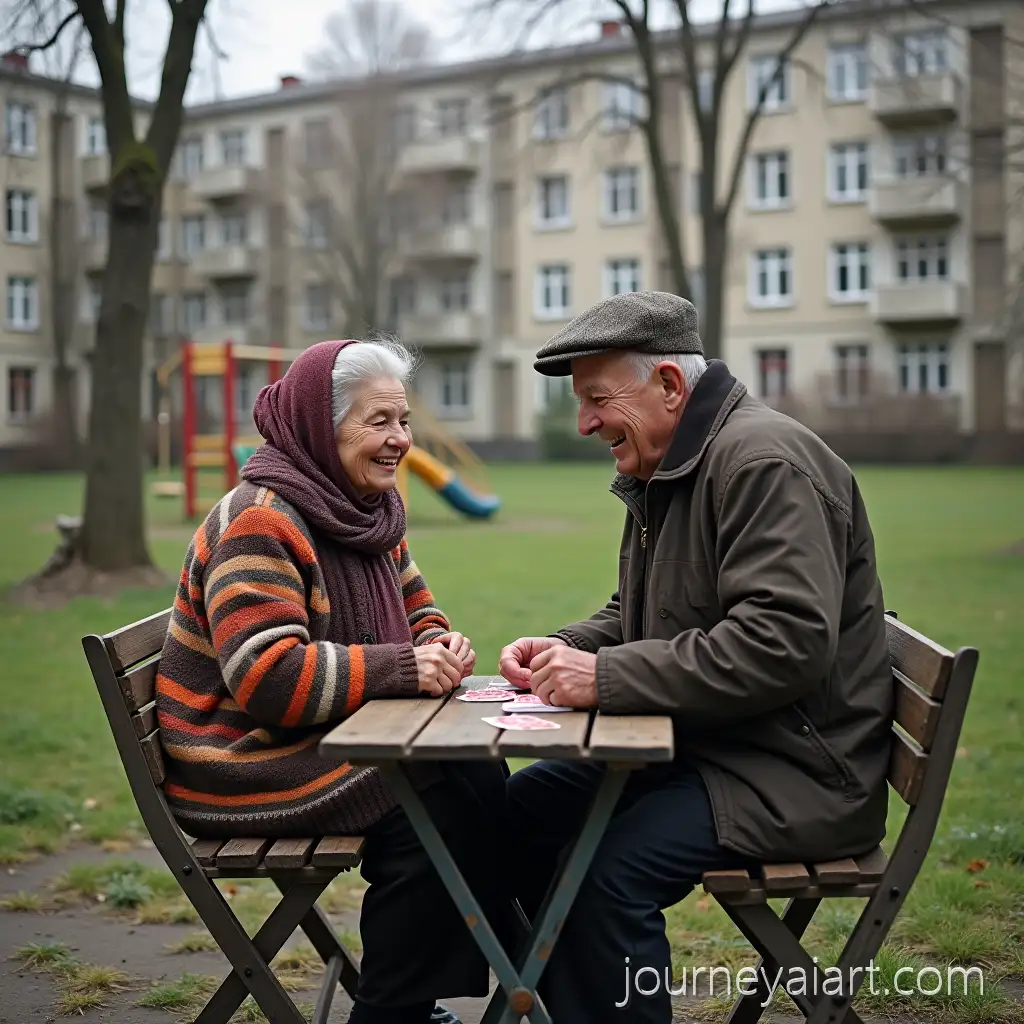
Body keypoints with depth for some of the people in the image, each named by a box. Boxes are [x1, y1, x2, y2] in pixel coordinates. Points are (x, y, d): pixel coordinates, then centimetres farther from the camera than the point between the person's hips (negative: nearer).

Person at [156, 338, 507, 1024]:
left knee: (483, 777, -7)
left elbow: (415, 611, 14)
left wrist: (439, 644, -10)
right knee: (436, 806, -22)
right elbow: (268, 679, -28)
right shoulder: (261, 523, -20)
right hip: (243, 763, -9)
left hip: (326, 740, 9)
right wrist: (403, 668, -30)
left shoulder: (367, 511, 8)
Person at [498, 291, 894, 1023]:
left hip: (796, 768, -10)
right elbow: (632, 617, 22)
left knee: (610, 868, -28)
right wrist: (561, 647, 1)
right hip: (696, 744, 10)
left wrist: (607, 676, -26)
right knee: (522, 808, 3)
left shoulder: (766, 461, -18)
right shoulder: (661, 472, 13)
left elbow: (784, 642, -28)